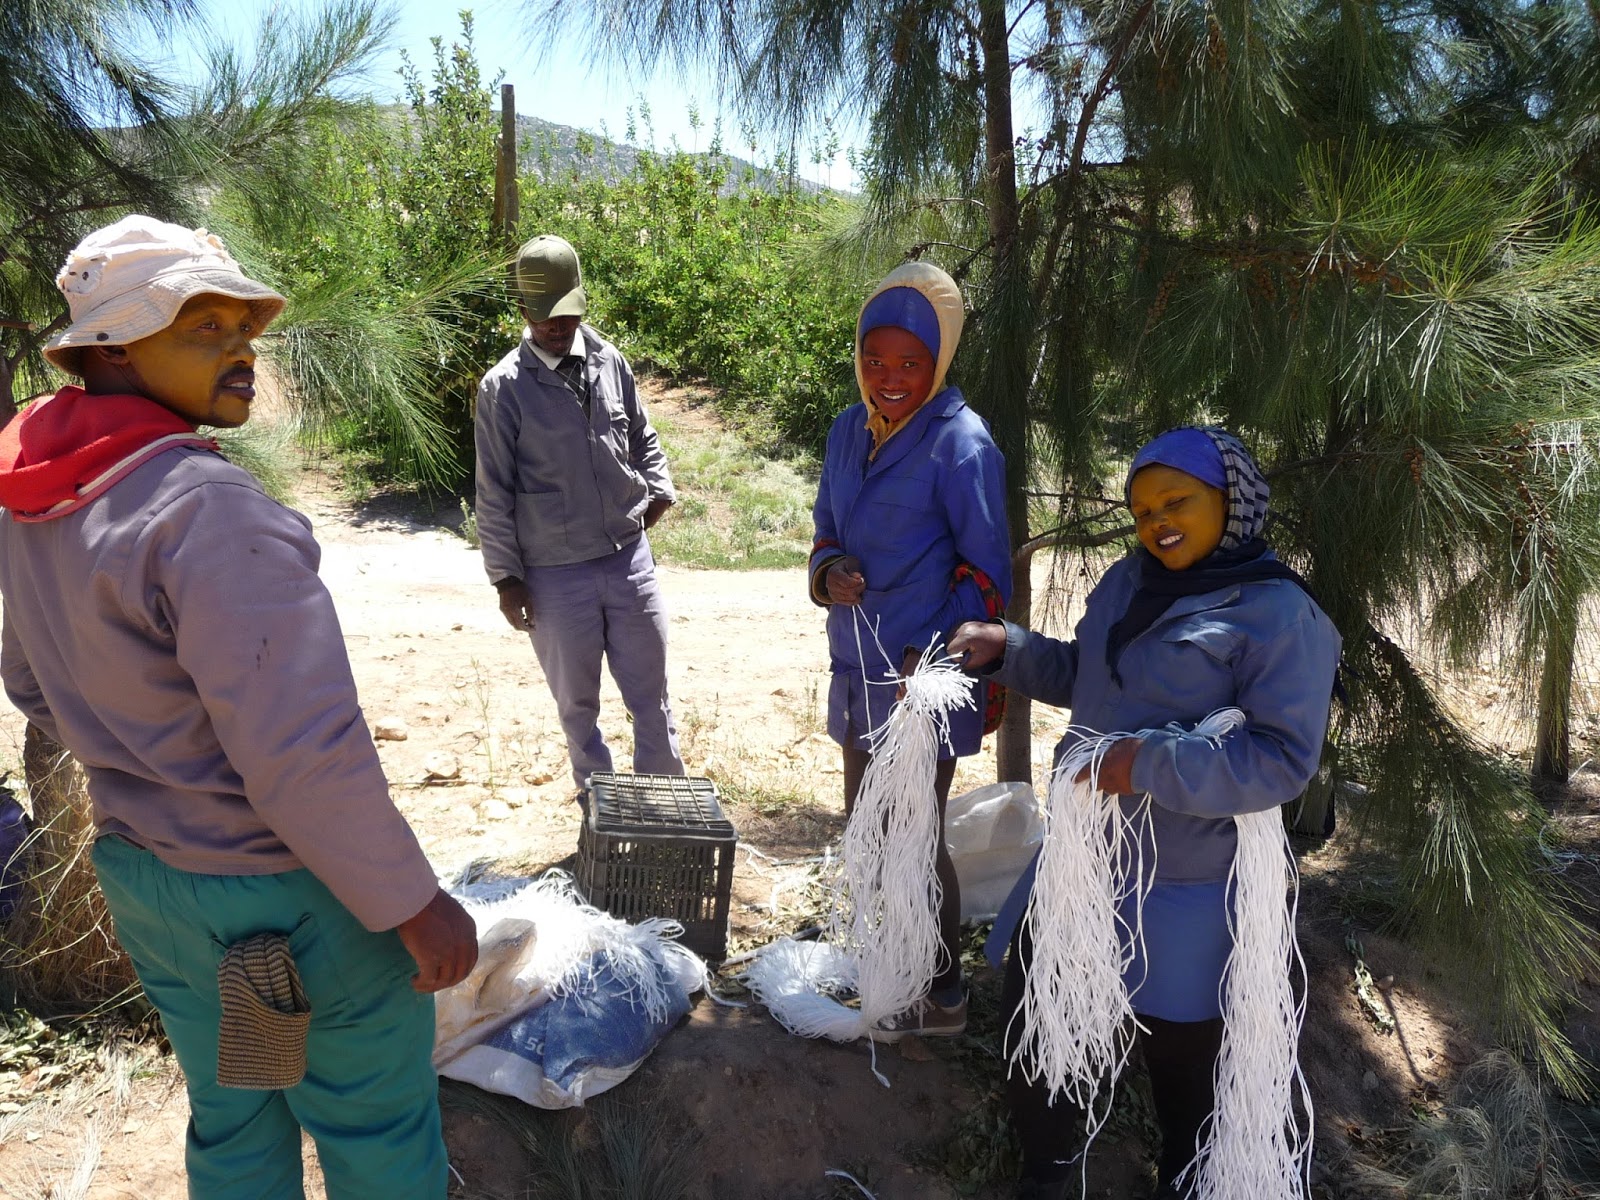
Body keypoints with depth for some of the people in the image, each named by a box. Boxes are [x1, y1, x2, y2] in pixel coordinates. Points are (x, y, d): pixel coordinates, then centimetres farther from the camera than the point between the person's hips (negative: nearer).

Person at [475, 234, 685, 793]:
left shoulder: (609, 361, 3)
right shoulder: (504, 387, -7)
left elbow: (642, 437, 18)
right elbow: (494, 493, -4)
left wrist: (659, 488, 2)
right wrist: (505, 576, -4)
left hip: (630, 557, 3)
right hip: (556, 575, -2)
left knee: (652, 697, 10)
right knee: (578, 704, 13)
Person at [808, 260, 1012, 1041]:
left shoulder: (960, 443, -16)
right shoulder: (849, 429, 5)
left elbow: (987, 569, -13)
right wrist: (829, 572, -10)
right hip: (859, 668, 7)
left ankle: (938, 997, 26)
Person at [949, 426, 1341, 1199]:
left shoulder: (1280, 616, -16)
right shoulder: (1130, 579, 6)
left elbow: (1285, 760, -21)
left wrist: (1153, 764, -29)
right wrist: (1008, 649, 3)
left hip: (1183, 889, -7)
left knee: (1179, 1057, 15)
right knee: (1030, 1020, 18)